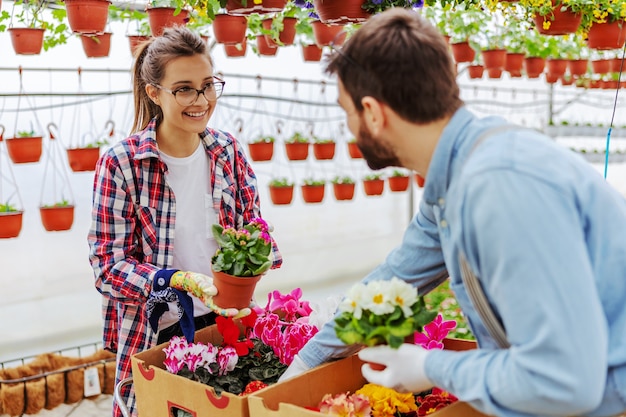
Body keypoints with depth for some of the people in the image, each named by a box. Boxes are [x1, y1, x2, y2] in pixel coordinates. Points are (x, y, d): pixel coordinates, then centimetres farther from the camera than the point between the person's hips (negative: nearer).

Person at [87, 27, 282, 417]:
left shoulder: (227, 150, -2)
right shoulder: (121, 163, -14)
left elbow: (252, 223, 5)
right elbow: (108, 264, -14)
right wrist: (181, 281, -30)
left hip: (225, 322, 4)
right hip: (155, 334, -3)